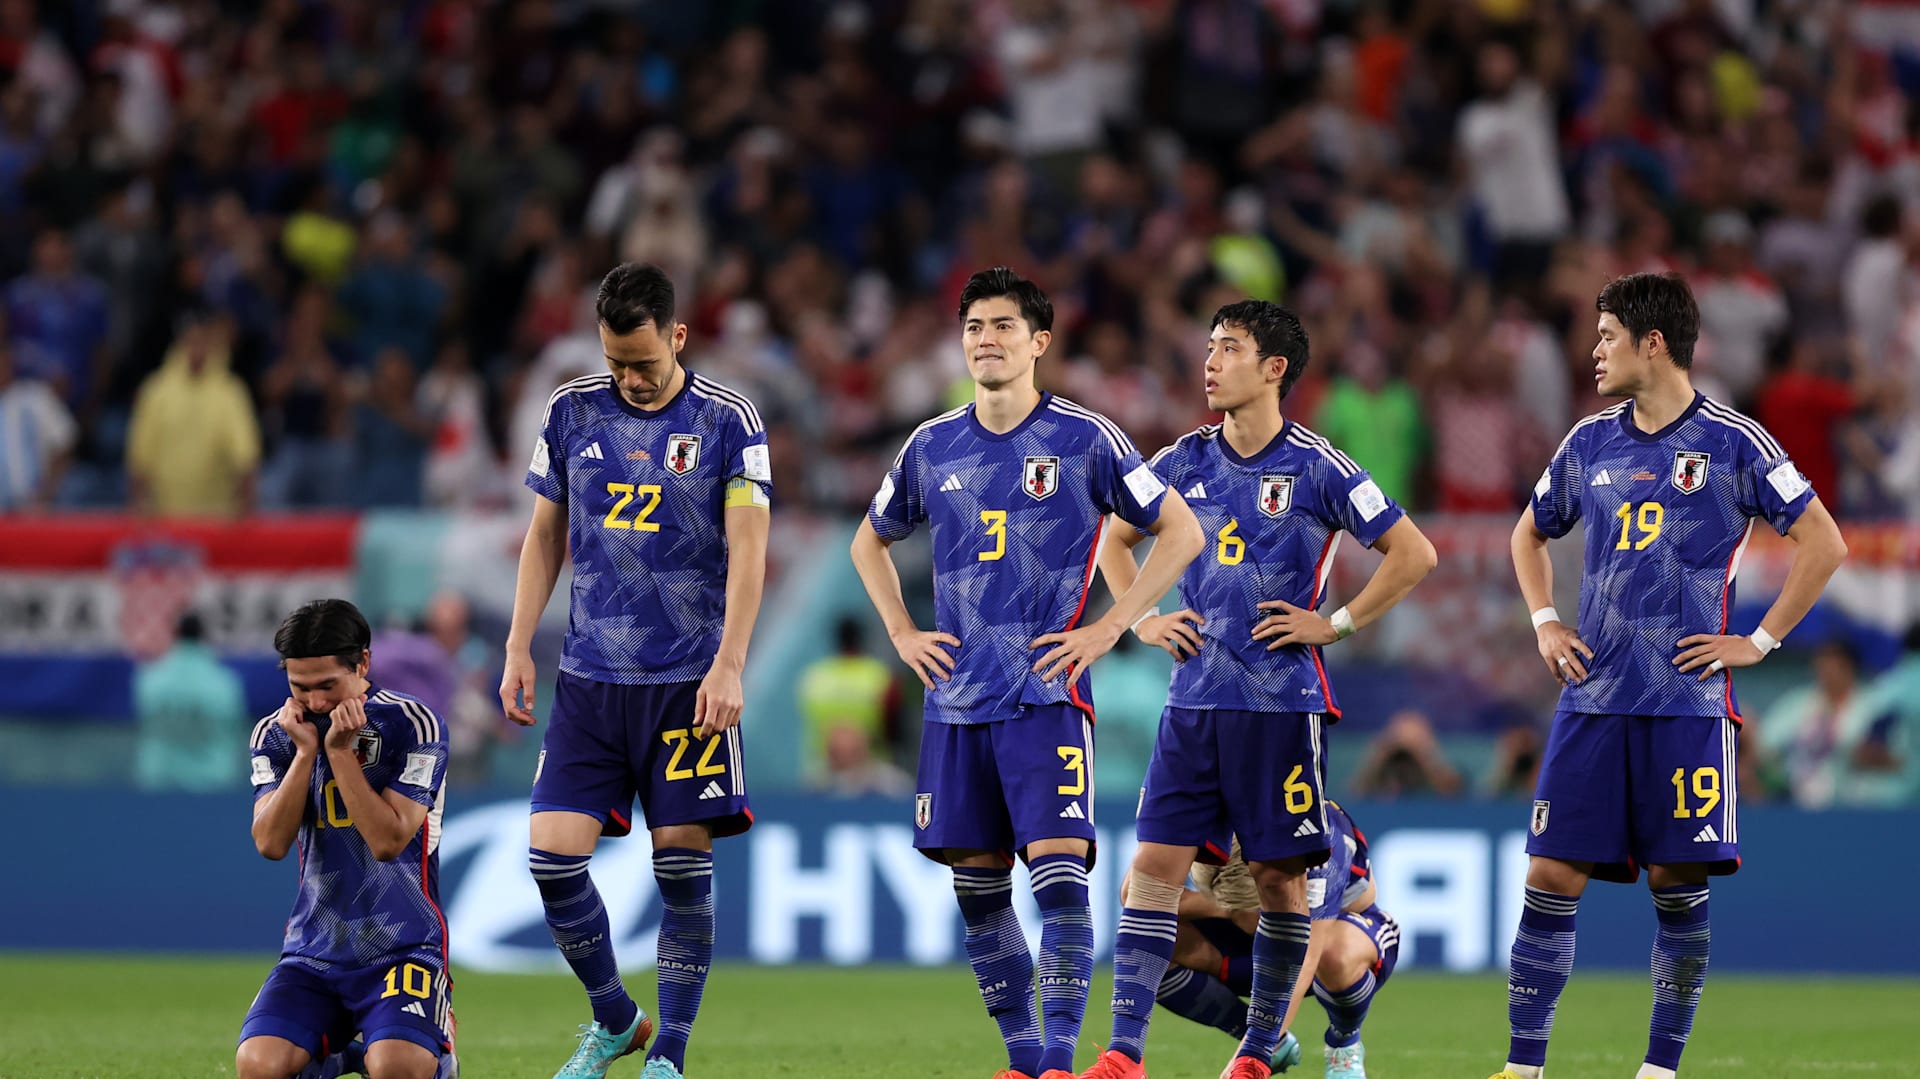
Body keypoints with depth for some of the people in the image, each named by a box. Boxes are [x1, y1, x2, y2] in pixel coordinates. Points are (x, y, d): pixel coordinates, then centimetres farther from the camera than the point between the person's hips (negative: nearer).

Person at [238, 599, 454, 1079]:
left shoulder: (412, 725, -7)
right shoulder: (275, 735, 6)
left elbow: (388, 841, -16)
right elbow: (271, 842, -6)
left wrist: (340, 750, -18)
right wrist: (306, 752, -13)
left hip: (400, 946, -3)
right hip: (314, 951, 3)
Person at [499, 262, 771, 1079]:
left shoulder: (727, 422, -4)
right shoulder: (571, 413, 6)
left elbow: (747, 549, -6)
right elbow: (545, 536, 13)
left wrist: (728, 665, -15)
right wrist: (518, 651, 7)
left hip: (689, 681, -3)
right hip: (588, 676, 3)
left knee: (683, 861, -4)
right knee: (553, 856, -6)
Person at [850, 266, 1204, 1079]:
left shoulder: (1084, 439, -3)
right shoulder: (932, 446, 9)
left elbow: (1180, 531, 2)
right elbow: (871, 540, 26)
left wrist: (1108, 629, -5)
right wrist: (902, 633, 12)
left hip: (1048, 695, -4)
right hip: (957, 700, 5)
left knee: (1058, 875, -14)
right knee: (976, 885, 5)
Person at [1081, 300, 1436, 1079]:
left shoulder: (1315, 467, -5)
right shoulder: (1186, 461, 8)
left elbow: (1413, 554, -3)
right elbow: (1116, 539, 24)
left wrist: (1336, 625, -6)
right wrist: (1142, 620, 11)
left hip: (1282, 702, -4)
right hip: (1194, 700, 4)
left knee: (1279, 876, 2)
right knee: (1155, 864, -5)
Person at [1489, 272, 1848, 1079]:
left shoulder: (1731, 442, -3)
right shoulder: (1590, 443, 11)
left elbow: (1823, 544, -2)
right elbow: (1530, 535, 28)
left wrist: (1759, 642, -5)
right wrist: (1544, 623, 13)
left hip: (1688, 702, -4)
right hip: (1593, 700, 4)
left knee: (1678, 883, -3)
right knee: (1551, 876, -2)